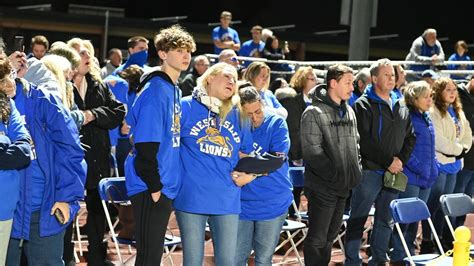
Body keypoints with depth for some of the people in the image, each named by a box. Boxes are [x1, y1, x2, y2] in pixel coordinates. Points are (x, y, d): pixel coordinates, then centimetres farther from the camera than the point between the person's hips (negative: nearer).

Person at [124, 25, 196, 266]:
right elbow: (146, 143, -20)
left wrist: (162, 184, 14)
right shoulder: (156, 90, -15)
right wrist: (154, 186, -19)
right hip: (150, 188, -9)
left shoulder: (173, 89, 13)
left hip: (164, 187, 9)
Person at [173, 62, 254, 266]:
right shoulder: (186, 106, -2)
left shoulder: (238, 115, 11)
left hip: (227, 200, 4)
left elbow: (245, 153, 22)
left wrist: (248, 173, 3)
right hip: (192, 197, -4)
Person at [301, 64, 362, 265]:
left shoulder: (349, 111, 11)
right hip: (322, 186, -7)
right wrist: (336, 175, -17)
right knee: (317, 238, -2)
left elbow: (355, 143, 20)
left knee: (331, 235, 16)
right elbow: (312, 152, -18)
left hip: (344, 186, 7)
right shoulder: (314, 113, -13)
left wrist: (357, 170, 5)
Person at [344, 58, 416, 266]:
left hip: (393, 173, 6)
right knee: (358, 219, -1)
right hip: (369, 171, -6)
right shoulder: (364, 105, -6)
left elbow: (410, 137, 16)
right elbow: (364, 141, -15)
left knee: (385, 220, 13)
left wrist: (401, 160, -1)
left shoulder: (401, 107, 14)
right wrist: (388, 161, -15)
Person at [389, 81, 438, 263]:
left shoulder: (427, 118, 15)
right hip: (410, 177, -8)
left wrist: (433, 168, 14)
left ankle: (410, 253, 23)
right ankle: (398, 257, 3)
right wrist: (418, 167, -17)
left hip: (426, 178, 8)